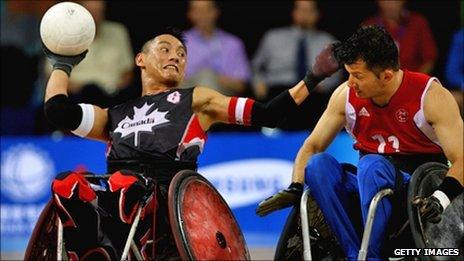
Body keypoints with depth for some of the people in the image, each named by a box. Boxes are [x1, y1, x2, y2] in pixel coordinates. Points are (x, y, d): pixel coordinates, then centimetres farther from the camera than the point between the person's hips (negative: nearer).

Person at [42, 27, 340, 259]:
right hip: (115, 204, 3)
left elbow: (267, 114, 20)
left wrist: (311, 80, 15)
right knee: (66, 185, -30)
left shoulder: (196, 100, 25)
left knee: (124, 183, -39)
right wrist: (63, 64, 37)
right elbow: (58, 110, 22)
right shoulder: (115, 115, 32)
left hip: (167, 202, -3)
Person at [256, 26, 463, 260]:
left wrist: (440, 199, -35)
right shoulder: (346, 95, 1)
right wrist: (295, 188, -9)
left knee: (371, 164, -34)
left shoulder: (431, 95, -13)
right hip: (371, 181, 5)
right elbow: (312, 146, 9)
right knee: (318, 164, -21)